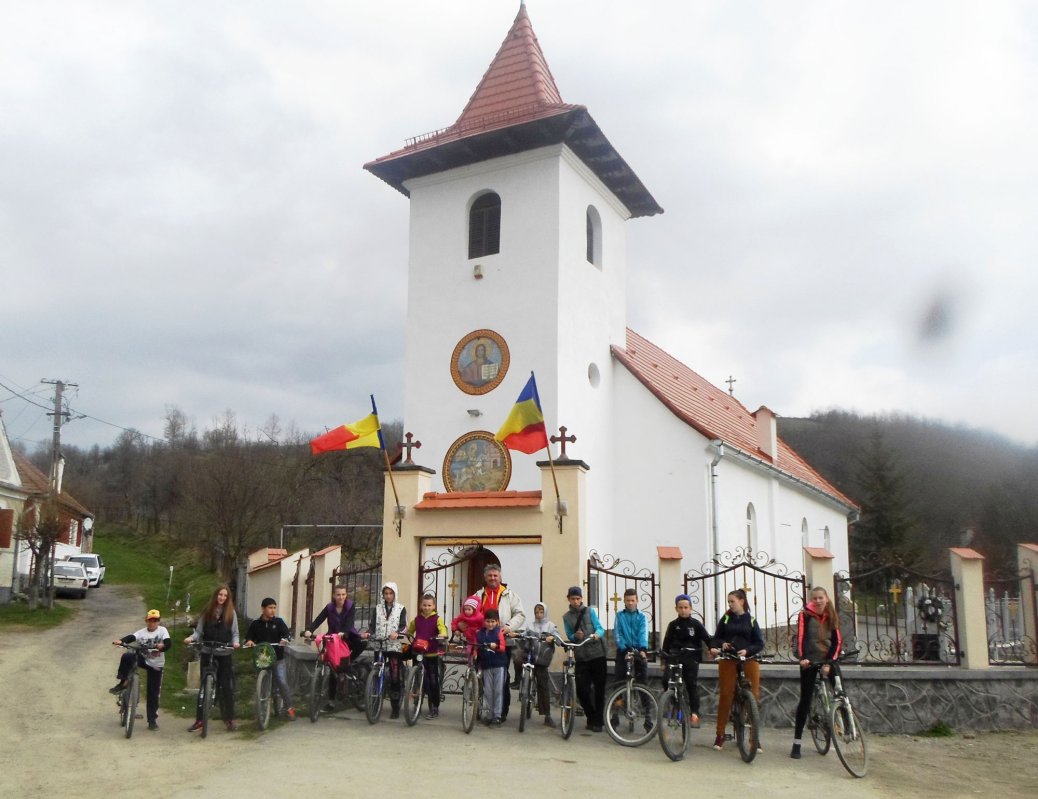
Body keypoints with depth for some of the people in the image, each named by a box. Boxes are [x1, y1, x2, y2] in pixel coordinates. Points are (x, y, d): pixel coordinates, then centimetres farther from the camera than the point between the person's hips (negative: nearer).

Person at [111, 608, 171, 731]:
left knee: (153, 694, 0)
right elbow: (132, 637, -18)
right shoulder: (142, 632, 1)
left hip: (156, 665, -2)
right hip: (143, 659, 2)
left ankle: (152, 720, 12)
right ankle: (122, 682, -16)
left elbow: (168, 642, -21)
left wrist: (162, 646, -45)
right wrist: (121, 641, -39)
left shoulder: (162, 630, -5)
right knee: (127, 656, -29)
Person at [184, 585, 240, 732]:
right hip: (207, 653, 1)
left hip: (225, 654, 0)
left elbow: (235, 633, 4)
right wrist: (191, 637, -16)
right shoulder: (206, 612, 4)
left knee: (226, 686, 1)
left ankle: (230, 718, 11)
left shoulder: (231, 613, 3)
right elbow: (199, 631, 3)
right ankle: (199, 720, 9)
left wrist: (235, 642, -15)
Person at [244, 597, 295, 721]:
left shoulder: (278, 622, 1)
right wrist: (249, 641, -20)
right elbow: (249, 637, 3)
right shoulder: (256, 624, 5)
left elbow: (287, 634, -7)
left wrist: (285, 639, -30)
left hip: (277, 658, -2)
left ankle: (289, 708, -1)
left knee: (282, 682, -11)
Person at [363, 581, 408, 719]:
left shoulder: (401, 609, 6)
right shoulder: (378, 608, 13)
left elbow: (404, 626, -4)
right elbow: (372, 625, 6)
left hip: (394, 646, -2)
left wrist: (397, 633, -24)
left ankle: (395, 708, 1)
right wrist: (367, 633, -15)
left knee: (395, 677, -6)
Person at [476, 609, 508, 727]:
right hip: (486, 665, 3)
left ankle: (497, 716, 3)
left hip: (499, 664, -3)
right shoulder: (479, 634, 7)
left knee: (498, 690, -2)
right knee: (488, 691, 5)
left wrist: (496, 646, -26)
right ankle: (491, 715, 14)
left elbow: (503, 647, -8)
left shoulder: (499, 632, -1)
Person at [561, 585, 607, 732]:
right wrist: (575, 636, -16)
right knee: (582, 690, -3)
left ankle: (598, 720, 10)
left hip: (597, 655, -2)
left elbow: (600, 628, -1)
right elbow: (569, 637, 7)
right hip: (581, 658, 2)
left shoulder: (590, 611, 6)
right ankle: (591, 717, 18)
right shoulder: (566, 617, 12)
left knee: (599, 689, -1)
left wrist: (597, 634, -25)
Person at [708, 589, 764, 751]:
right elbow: (716, 638, 9)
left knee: (753, 695, -5)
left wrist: (747, 650, -13)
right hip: (728, 660, 0)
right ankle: (720, 734, 6)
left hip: (748, 659, 0)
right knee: (725, 695, -3)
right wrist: (721, 645, -12)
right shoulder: (726, 619, 8)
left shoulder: (751, 620, 7)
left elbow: (760, 643, 4)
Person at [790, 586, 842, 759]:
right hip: (809, 661, -3)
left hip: (828, 660, 3)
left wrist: (830, 662, -13)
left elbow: (837, 641, -1)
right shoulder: (805, 615, -6)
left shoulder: (831, 616, 3)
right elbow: (801, 637, -15)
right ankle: (796, 743, 2)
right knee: (805, 700, -3)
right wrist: (802, 658, -30)